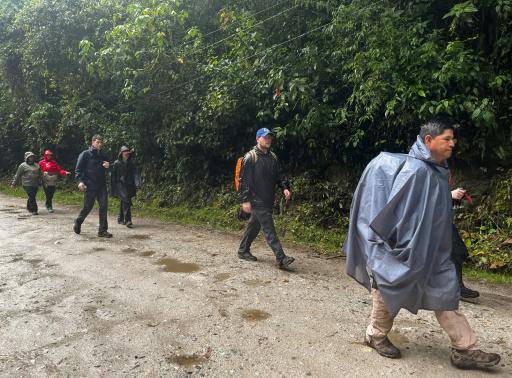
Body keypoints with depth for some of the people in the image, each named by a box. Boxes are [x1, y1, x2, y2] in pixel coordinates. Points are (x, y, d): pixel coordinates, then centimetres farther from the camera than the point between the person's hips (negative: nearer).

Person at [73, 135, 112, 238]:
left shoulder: (103, 156, 14)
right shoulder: (85, 154, -1)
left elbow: (108, 171, 23)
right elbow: (78, 169, -4)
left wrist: (108, 167, -1)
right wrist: (80, 181, -18)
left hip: (102, 186, 4)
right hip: (90, 186, -4)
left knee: (104, 206, -2)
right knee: (88, 207, 2)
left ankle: (102, 230, 3)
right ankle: (78, 223, 30)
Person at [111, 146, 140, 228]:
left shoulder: (131, 164, 10)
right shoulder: (117, 163, 1)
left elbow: (135, 174, -1)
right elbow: (113, 176, 2)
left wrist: (137, 183, -17)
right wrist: (113, 187, -1)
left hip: (129, 186, 4)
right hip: (120, 185, -4)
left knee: (123, 202, 13)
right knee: (126, 201, -18)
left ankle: (120, 219, 27)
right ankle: (128, 221, -21)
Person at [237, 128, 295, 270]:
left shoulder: (273, 157, 13)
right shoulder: (250, 157, -9)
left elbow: (279, 176, 17)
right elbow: (244, 179, -11)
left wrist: (285, 188, -2)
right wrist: (245, 200, -16)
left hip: (268, 200, 7)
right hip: (256, 200, -7)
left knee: (254, 226, 17)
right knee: (269, 229, -10)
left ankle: (243, 250, 32)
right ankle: (281, 258, -12)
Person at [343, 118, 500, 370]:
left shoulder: (438, 172, 6)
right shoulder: (414, 170, -23)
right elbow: (395, 208, -23)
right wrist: (398, 248, -17)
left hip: (430, 251, 9)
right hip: (406, 250, -9)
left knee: (445, 291, 10)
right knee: (391, 290, 7)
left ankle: (464, 349, 20)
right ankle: (376, 335, 28)